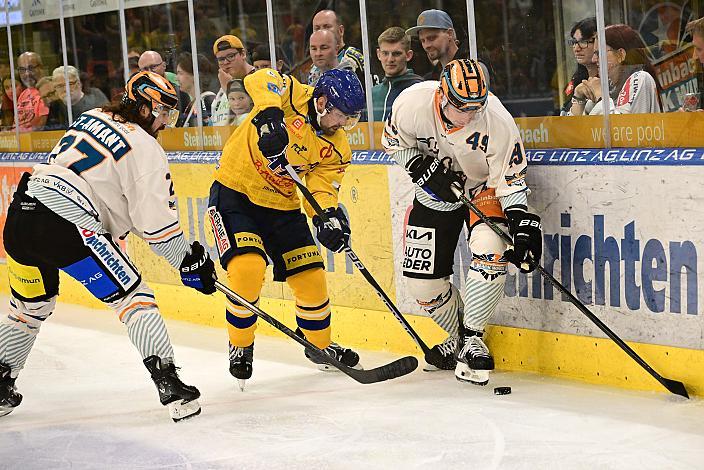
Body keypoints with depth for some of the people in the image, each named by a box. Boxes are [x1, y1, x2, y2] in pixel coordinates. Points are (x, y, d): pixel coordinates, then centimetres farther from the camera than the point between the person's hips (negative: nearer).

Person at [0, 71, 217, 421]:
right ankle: (169, 386, -8)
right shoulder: (145, 149, 0)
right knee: (133, 298, -1)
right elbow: (156, 222, -5)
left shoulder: (92, 118, 23)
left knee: (30, 308, 27)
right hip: (65, 225, -8)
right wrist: (189, 261, 5)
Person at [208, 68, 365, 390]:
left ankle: (320, 345, 32)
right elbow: (260, 79, -33)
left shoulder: (336, 147, -1)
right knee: (247, 270, -23)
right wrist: (270, 116, -49)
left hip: (281, 206, 6)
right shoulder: (293, 98, -16)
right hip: (234, 193, -6)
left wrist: (328, 216, -27)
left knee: (311, 280, 5)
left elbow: (321, 187, -6)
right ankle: (240, 347, 2)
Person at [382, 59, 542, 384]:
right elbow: (393, 141, -6)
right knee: (422, 276, 0)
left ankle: (473, 339, -15)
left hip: (483, 189, -2)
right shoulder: (412, 102, -26)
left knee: (491, 250, -28)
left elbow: (511, 179, -20)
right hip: (434, 192, 2)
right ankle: (456, 338, 25)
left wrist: (522, 224, -30)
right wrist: (424, 169, -20)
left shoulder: (497, 121, -30)